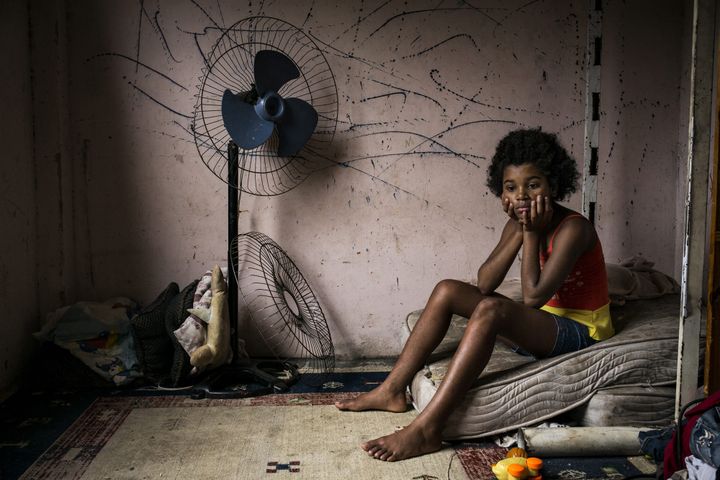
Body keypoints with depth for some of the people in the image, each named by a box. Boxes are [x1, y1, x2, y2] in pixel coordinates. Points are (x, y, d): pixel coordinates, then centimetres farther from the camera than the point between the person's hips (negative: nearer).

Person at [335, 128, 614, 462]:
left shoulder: (572, 228, -21)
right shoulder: (518, 223, 2)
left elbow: (533, 296, -28)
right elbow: (484, 284, -8)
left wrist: (532, 233, -22)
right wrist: (520, 232, -16)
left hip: (579, 331, -8)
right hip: (537, 324, 8)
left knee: (490, 310, -35)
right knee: (448, 290, -5)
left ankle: (427, 428, -38)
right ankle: (392, 391, -5)